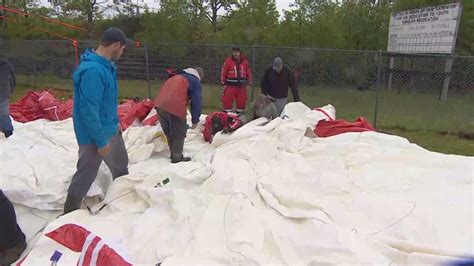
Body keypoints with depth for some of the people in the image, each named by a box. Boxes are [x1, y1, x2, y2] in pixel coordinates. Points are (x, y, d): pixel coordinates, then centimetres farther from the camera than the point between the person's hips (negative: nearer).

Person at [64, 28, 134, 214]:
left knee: (121, 167, 24)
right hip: (95, 135, -10)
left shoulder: (107, 65, 3)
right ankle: (70, 214, 26)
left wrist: (115, 121, 18)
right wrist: (101, 140, -24)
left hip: (111, 129, 10)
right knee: (85, 177, 6)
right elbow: (88, 109, -28)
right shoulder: (92, 70, -28)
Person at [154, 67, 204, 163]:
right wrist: (195, 120, 10)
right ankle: (177, 157, 19)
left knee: (169, 133, 23)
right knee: (179, 134, 11)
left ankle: (173, 154, 36)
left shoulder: (177, 76, 32)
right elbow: (196, 102, 3)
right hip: (175, 108, -7)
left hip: (160, 105, 7)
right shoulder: (195, 81, 10)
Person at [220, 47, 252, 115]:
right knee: (228, 101, -5)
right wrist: (223, 83, -5)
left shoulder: (244, 61, 5)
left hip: (241, 86, 3)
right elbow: (223, 72, -2)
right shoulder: (228, 61, -3)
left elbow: (248, 72, 12)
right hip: (230, 85, -3)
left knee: (241, 101, 9)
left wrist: (249, 83, 9)